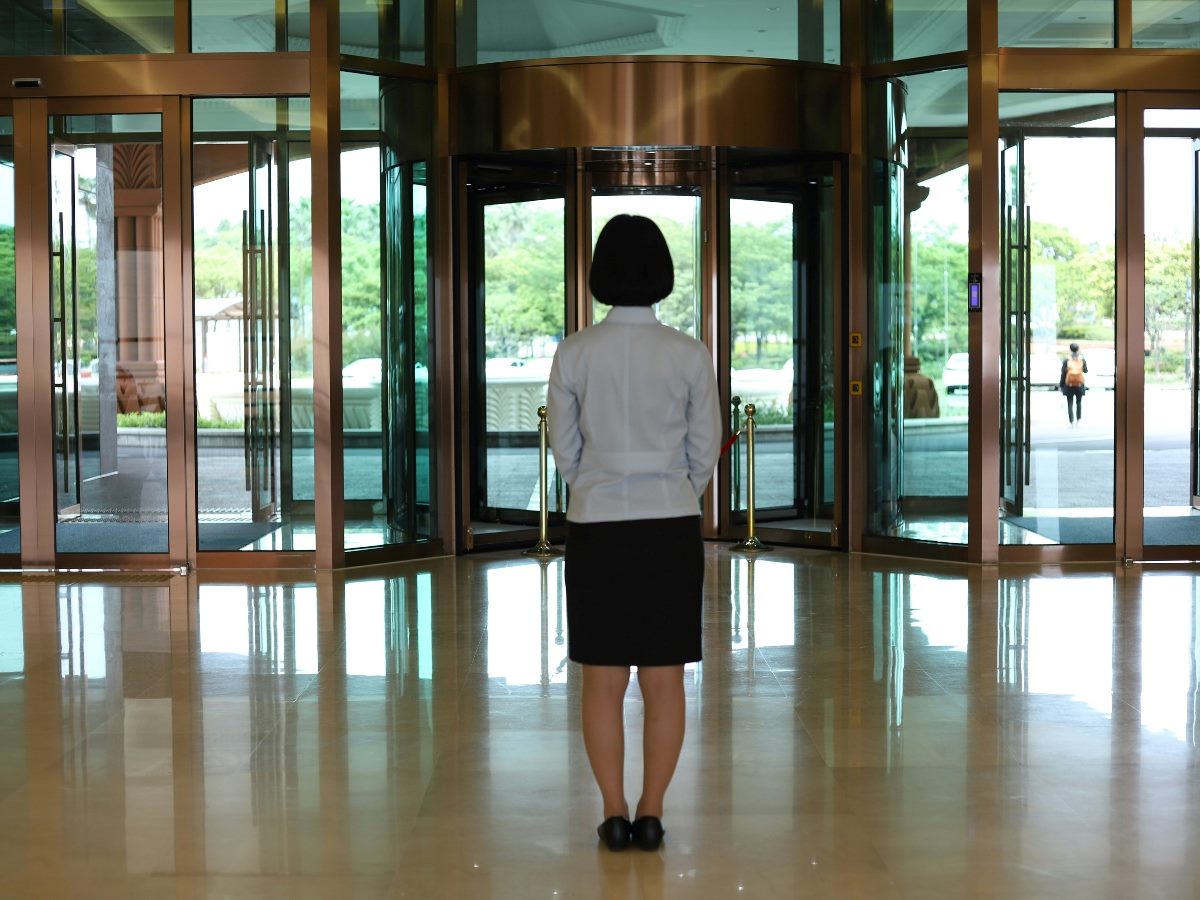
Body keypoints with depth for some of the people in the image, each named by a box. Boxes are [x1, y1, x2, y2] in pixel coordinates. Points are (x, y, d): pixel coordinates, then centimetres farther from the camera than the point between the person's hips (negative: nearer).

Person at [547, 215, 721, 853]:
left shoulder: (574, 353, -6)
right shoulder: (690, 356, -5)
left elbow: (564, 449, 2)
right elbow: (704, 452, 1)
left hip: (596, 528, 0)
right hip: (671, 526, 0)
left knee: (603, 680, 8)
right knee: (663, 679, 8)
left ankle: (614, 815, 10)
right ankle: (651, 814, 12)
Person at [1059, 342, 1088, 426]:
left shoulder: (1066, 360, -10)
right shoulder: (1082, 360, -6)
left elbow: (1063, 374, -7)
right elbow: (1085, 371, 10)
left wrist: (1061, 385, 3)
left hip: (1069, 385, -2)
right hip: (1080, 385, 2)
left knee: (1070, 404, 4)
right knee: (1079, 403, 19)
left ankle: (1072, 423, -3)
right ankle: (1077, 421, 23)